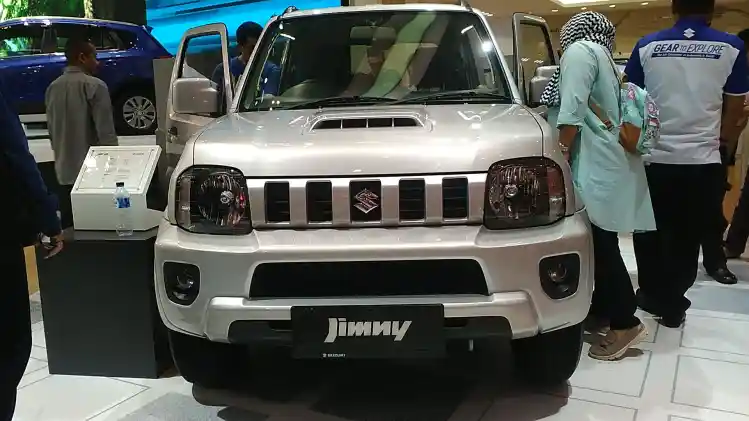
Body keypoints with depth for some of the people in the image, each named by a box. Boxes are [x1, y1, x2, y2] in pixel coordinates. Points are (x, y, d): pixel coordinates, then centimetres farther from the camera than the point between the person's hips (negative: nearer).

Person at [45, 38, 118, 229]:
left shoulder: (53, 88, 9)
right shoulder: (94, 86, -11)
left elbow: (51, 129, 17)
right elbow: (106, 132, -15)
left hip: (64, 171, 7)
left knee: (69, 228, 11)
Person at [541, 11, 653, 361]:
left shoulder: (579, 50, -3)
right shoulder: (601, 55, 24)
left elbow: (572, 112, -15)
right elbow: (599, 112, 18)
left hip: (593, 165, -10)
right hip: (604, 162, 10)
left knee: (602, 246, -7)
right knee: (600, 244, 12)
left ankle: (625, 323, -1)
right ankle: (602, 310, 20)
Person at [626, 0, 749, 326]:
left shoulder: (647, 46, 0)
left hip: (652, 158, 1)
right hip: (702, 160, -1)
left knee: (650, 232, 16)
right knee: (687, 237, 11)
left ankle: (652, 295, 27)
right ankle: (672, 304, 20)